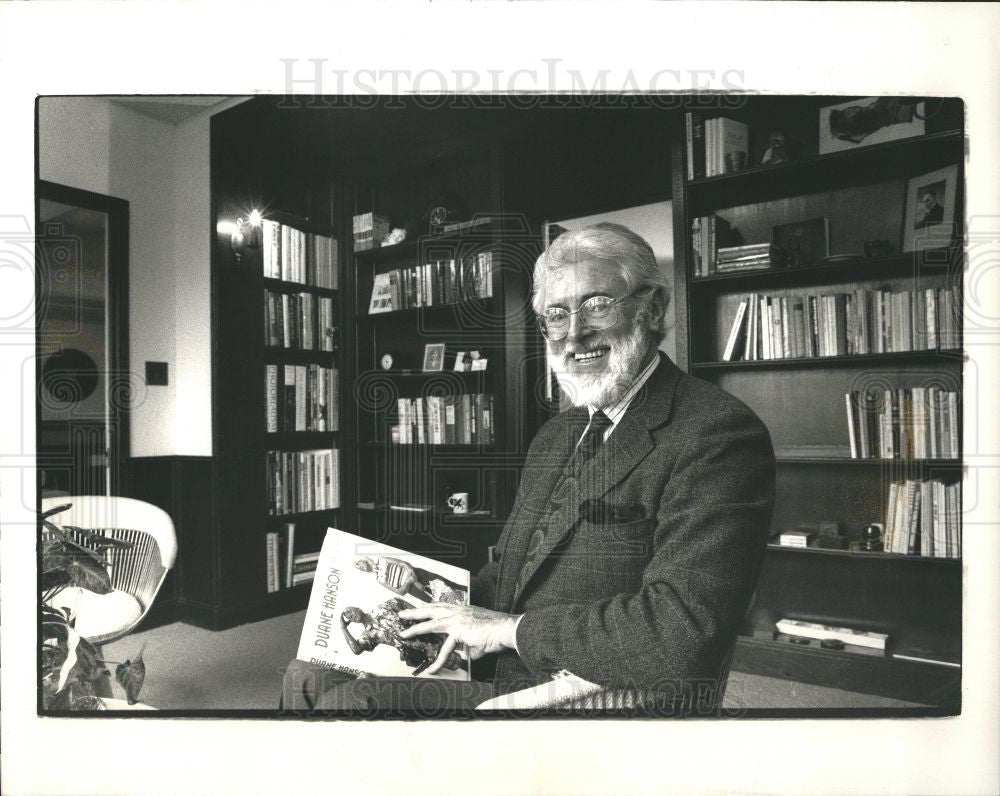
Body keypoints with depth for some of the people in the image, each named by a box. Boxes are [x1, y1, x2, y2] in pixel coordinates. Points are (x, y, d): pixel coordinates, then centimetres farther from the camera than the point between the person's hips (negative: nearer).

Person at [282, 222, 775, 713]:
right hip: (500, 684, 7)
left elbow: (681, 634, -26)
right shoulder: (554, 438, 11)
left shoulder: (719, 433, -16)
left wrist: (509, 628, -17)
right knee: (307, 679, 4)